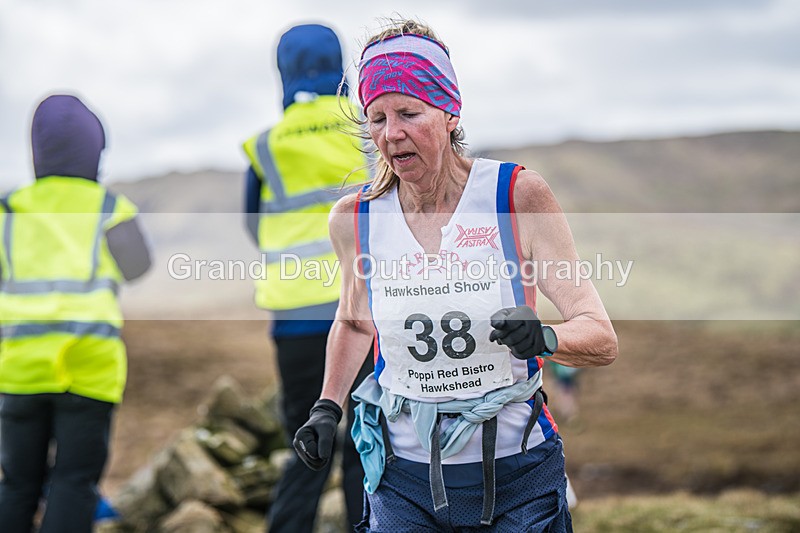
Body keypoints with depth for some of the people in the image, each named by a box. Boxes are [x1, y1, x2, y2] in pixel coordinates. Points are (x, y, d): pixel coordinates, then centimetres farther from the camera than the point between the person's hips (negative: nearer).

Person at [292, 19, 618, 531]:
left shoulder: (520, 196, -11)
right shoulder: (354, 218, -3)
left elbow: (603, 339, -14)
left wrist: (546, 338, -34)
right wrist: (328, 408, 7)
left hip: (516, 475, -2)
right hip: (404, 481, 2)